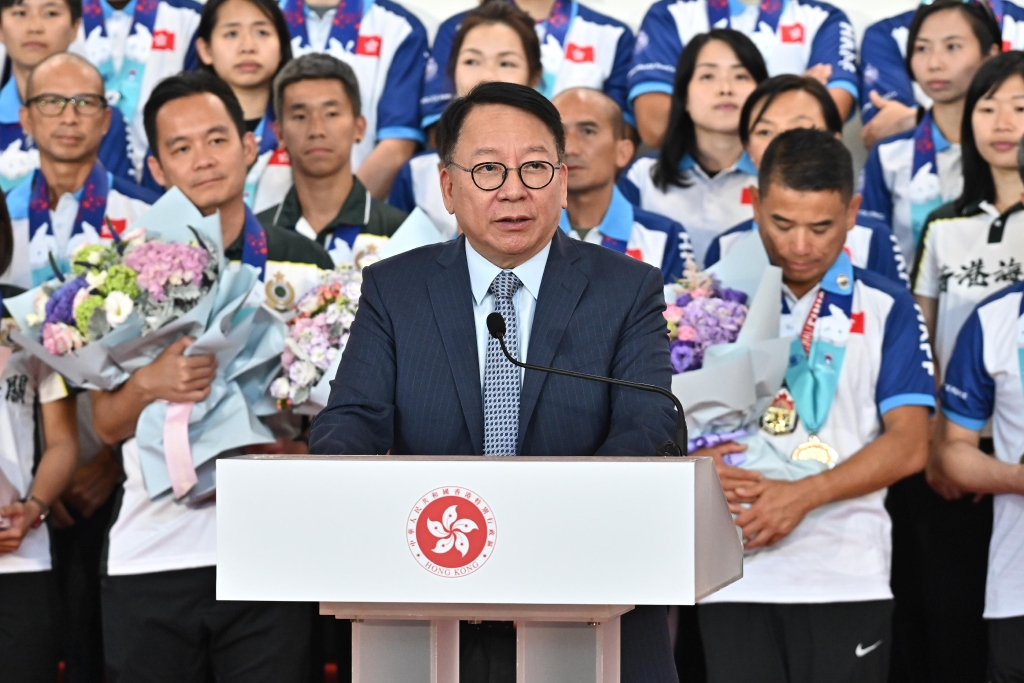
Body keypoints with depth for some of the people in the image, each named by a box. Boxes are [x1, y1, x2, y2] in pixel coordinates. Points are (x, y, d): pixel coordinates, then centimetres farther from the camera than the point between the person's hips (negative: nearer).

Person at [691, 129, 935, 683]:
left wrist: (803, 495, -13)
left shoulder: (886, 308, 7)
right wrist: (696, 465, -16)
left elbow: (908, 445, -1)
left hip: (848, 579, 0)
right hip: (735, 580, 0)